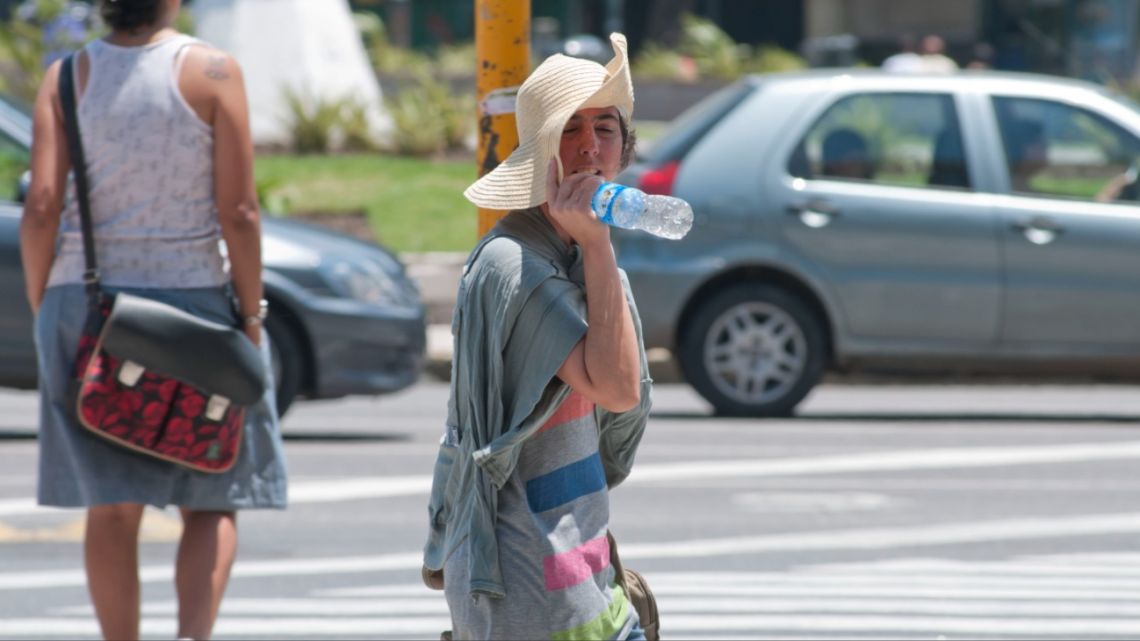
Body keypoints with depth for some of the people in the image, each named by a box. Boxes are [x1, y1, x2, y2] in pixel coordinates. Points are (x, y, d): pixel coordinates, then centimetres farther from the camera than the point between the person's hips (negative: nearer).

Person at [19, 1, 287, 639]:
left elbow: (42, 207, -7)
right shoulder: (211, 72, -7)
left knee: (111, 504, 7)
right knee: (214, 501, 8)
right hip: (192, 297, -2)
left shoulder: (68, 78, -1)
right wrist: (251, 315, -3)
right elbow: (239, 212, -10)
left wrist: (40, 308, 3)